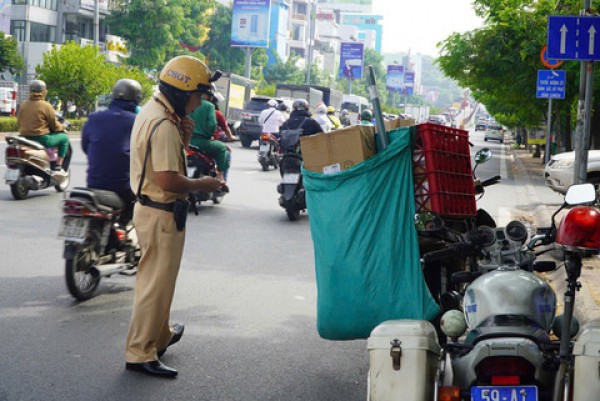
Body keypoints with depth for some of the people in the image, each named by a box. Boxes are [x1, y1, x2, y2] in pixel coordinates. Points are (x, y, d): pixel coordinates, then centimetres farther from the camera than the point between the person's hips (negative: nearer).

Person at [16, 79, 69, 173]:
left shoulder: (23, 105, 5)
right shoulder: (46, 106, -11)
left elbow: (18, 122, 13)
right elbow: (54, 125, -6)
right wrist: (62, 127, 16)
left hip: (25, 138, 7)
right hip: (41, 138, -7)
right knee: (64, 138, 12)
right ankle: (58, 166, 5)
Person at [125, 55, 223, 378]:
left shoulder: (153, 111, 10)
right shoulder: (164, 125, -23)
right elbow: (168, 180, -28)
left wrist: (183, 139, 0)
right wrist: (201, 185, -13)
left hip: (149, 207, 11)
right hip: (162, 214, -11)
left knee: (156, 279, 24)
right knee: (157, 284, -1)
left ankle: (160, 335, 41)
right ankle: (140, 354, 7)